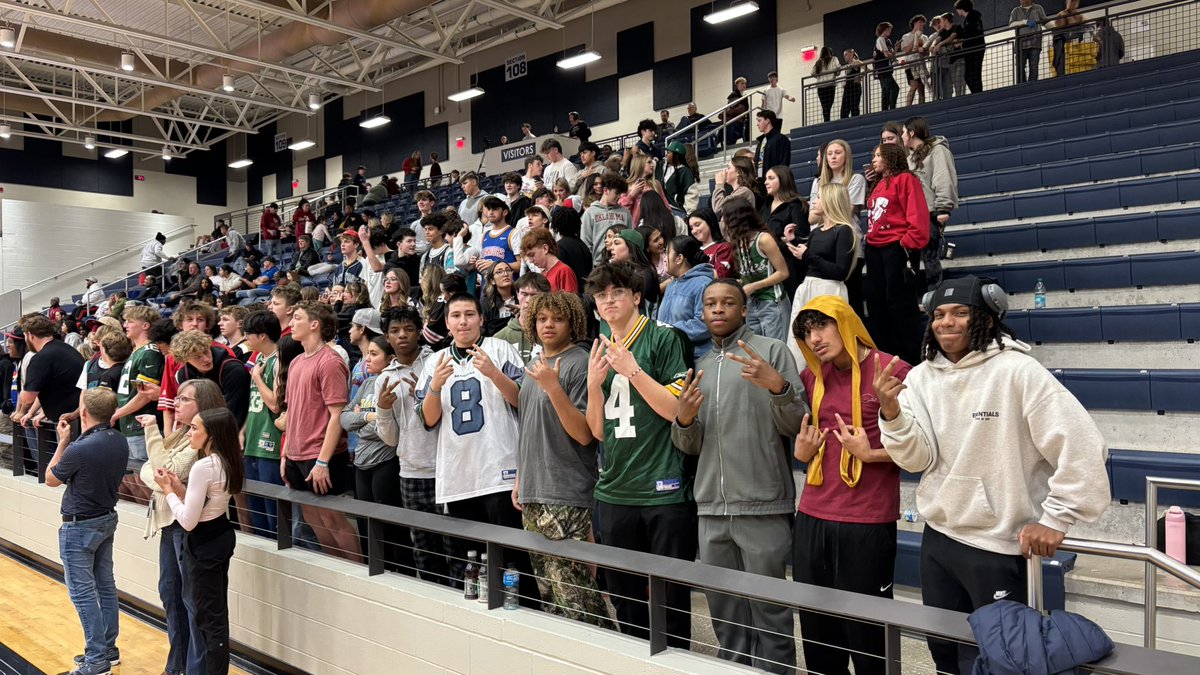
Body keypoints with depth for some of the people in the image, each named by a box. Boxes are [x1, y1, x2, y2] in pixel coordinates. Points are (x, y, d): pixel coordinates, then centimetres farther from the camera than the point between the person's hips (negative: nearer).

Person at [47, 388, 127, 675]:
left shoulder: (79, 449, -26)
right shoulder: (120, 443, -3)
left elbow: (51, 479, -8)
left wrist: (63, 441, -3)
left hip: (79, 526, -8)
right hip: (107, 519, 8)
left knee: (82, 591, 0)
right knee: (105, 585, 15)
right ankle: (108, 649, 24)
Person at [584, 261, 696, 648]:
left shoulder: (662, 338, -3)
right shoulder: (598, 351, 12)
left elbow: (678, 410, -11)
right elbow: (597, 430, 10)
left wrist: (633, 370, -17)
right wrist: (594, 383, -5)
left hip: (663, 491, -5)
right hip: (614, 492, 5)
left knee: (671, 596, 4)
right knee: (625, 600, 15)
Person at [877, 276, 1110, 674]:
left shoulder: (1016, 372, -17)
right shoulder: (922, 377, 0)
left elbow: (1081, 447, -19)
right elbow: (918, 459, -6)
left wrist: (1054, 520, -16)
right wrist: (892, 414, -24)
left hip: (1000, 547, -6)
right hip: (937, 539, 6)